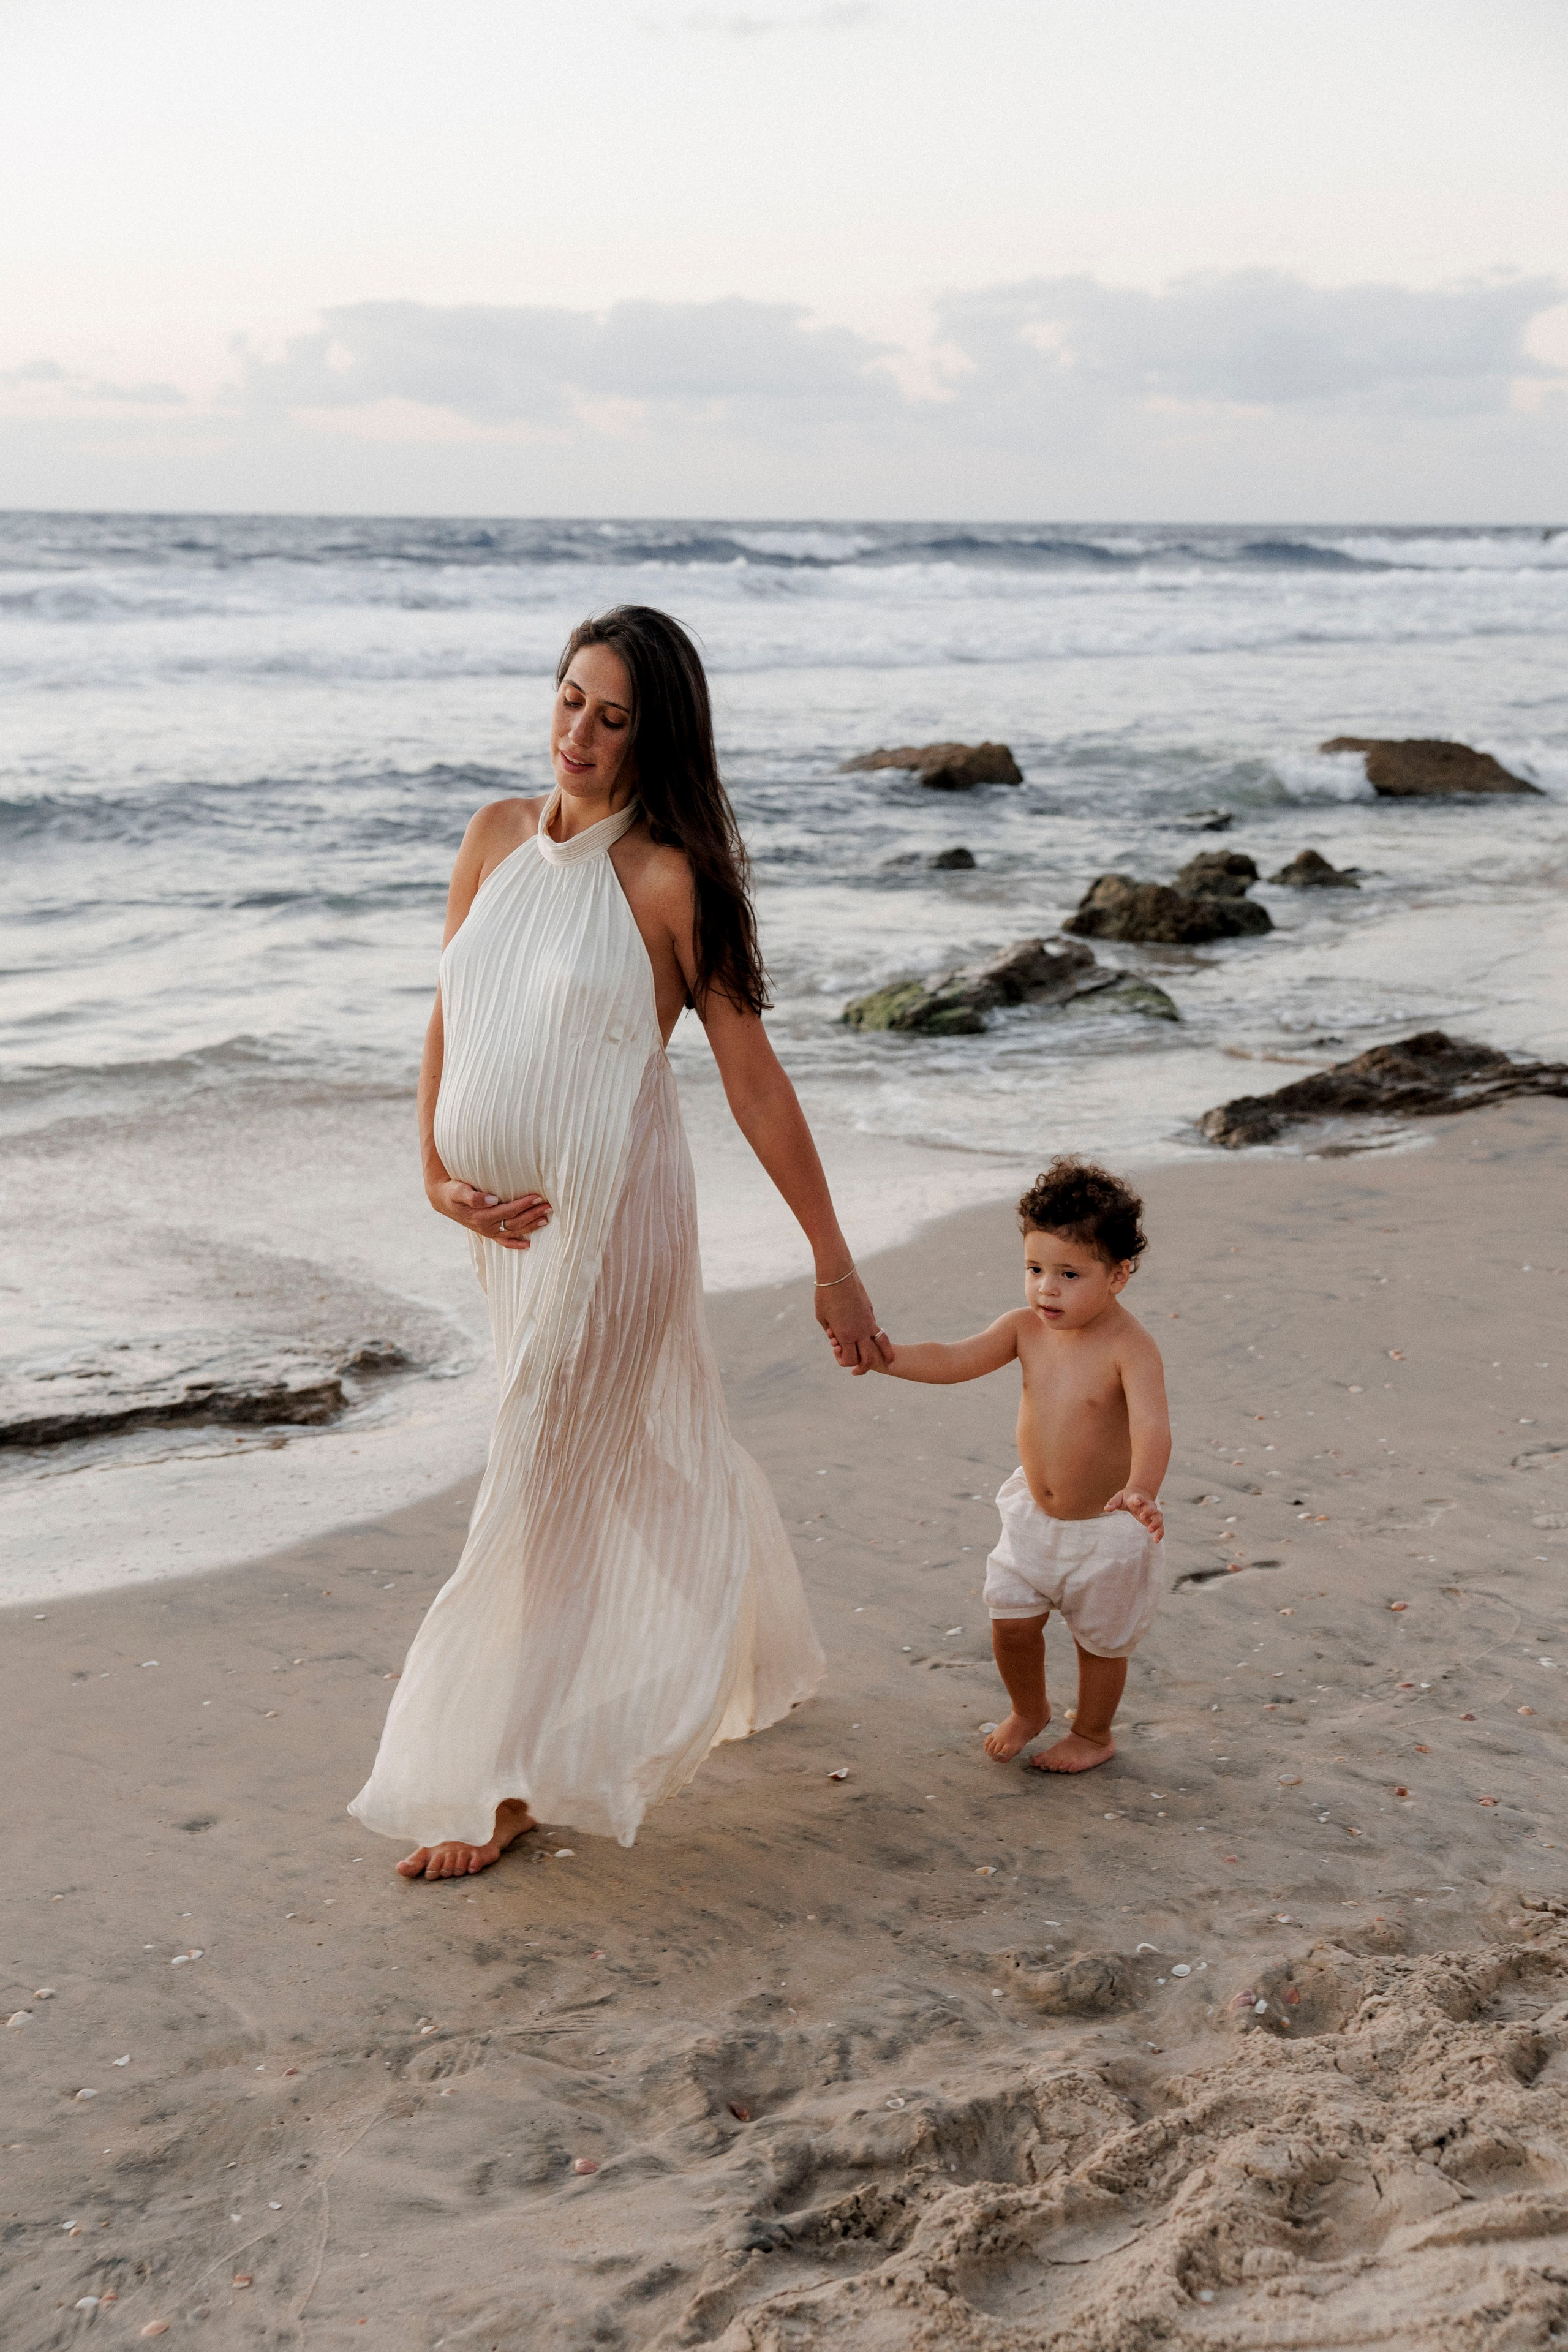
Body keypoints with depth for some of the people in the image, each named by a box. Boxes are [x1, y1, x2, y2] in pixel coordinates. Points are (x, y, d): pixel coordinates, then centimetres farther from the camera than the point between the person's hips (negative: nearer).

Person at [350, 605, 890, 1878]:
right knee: (649, 1451, 22)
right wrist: (438, 1171, 1)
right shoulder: (499, 836, 4)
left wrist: (836, 1265, -9)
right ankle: (757, 1661, 43)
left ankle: (507, 1781, 15)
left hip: (610, 1209, -6)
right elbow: (450, 1016, 12)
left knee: (549, 1491, 1)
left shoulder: (665, 877, -13)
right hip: (507, 1211, 7)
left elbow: (754, 1078, -11)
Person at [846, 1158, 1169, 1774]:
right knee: (1010, 1620, 10)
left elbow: (1151, 1425, -39)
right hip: (1033, 1512, 5)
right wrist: (886, 1355, -25)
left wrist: (1140, 1489, -57)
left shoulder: (1129, 1347, -27)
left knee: (1100, 1638, 13)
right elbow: (954, 1361, -9)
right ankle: (1028, 1711, 39)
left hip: (1106, 1527, -5)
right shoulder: (1026, 1328, -9)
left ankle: (1093, 1735, 39)